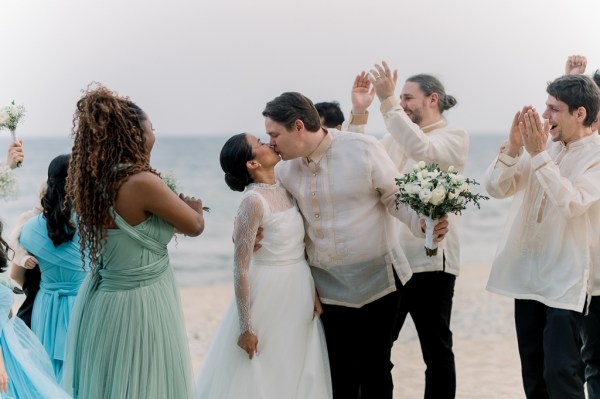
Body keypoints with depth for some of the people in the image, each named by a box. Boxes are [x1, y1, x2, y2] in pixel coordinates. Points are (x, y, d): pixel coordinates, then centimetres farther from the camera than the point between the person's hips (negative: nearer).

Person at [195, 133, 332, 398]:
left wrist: (313, 291, 4)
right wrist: (246, 326, -19)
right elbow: (241, 268, -19)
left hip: (299, 290, 7)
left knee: (295, 373, 15)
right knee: (262, 377, 4)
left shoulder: (285, 190, 4)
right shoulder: (254, 200, -19)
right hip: (270, 294, -7)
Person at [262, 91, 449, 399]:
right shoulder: (284, 169, 2)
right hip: (329, 288, 4)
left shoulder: (363, 149, -12)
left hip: (376, 281, -4)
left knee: (375, 368, 6)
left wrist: (422, 222, -24)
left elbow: (396, 196, -7)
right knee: (339, 373, 9)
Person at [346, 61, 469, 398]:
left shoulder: (455, 137, -3)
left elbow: (421, 149, -23)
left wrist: (387, 101, -26)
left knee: (437, 351, 4)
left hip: (430, 259, -6)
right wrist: (359, 114, -5)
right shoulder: (396, 137, 15)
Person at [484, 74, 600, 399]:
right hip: (526, 274, 6)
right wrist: (513, 146, -14)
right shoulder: (542, 143, 7)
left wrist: (539, 155, -23)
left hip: (565, 282, -6)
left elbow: (572, 203, -23)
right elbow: (496, 188, 2)